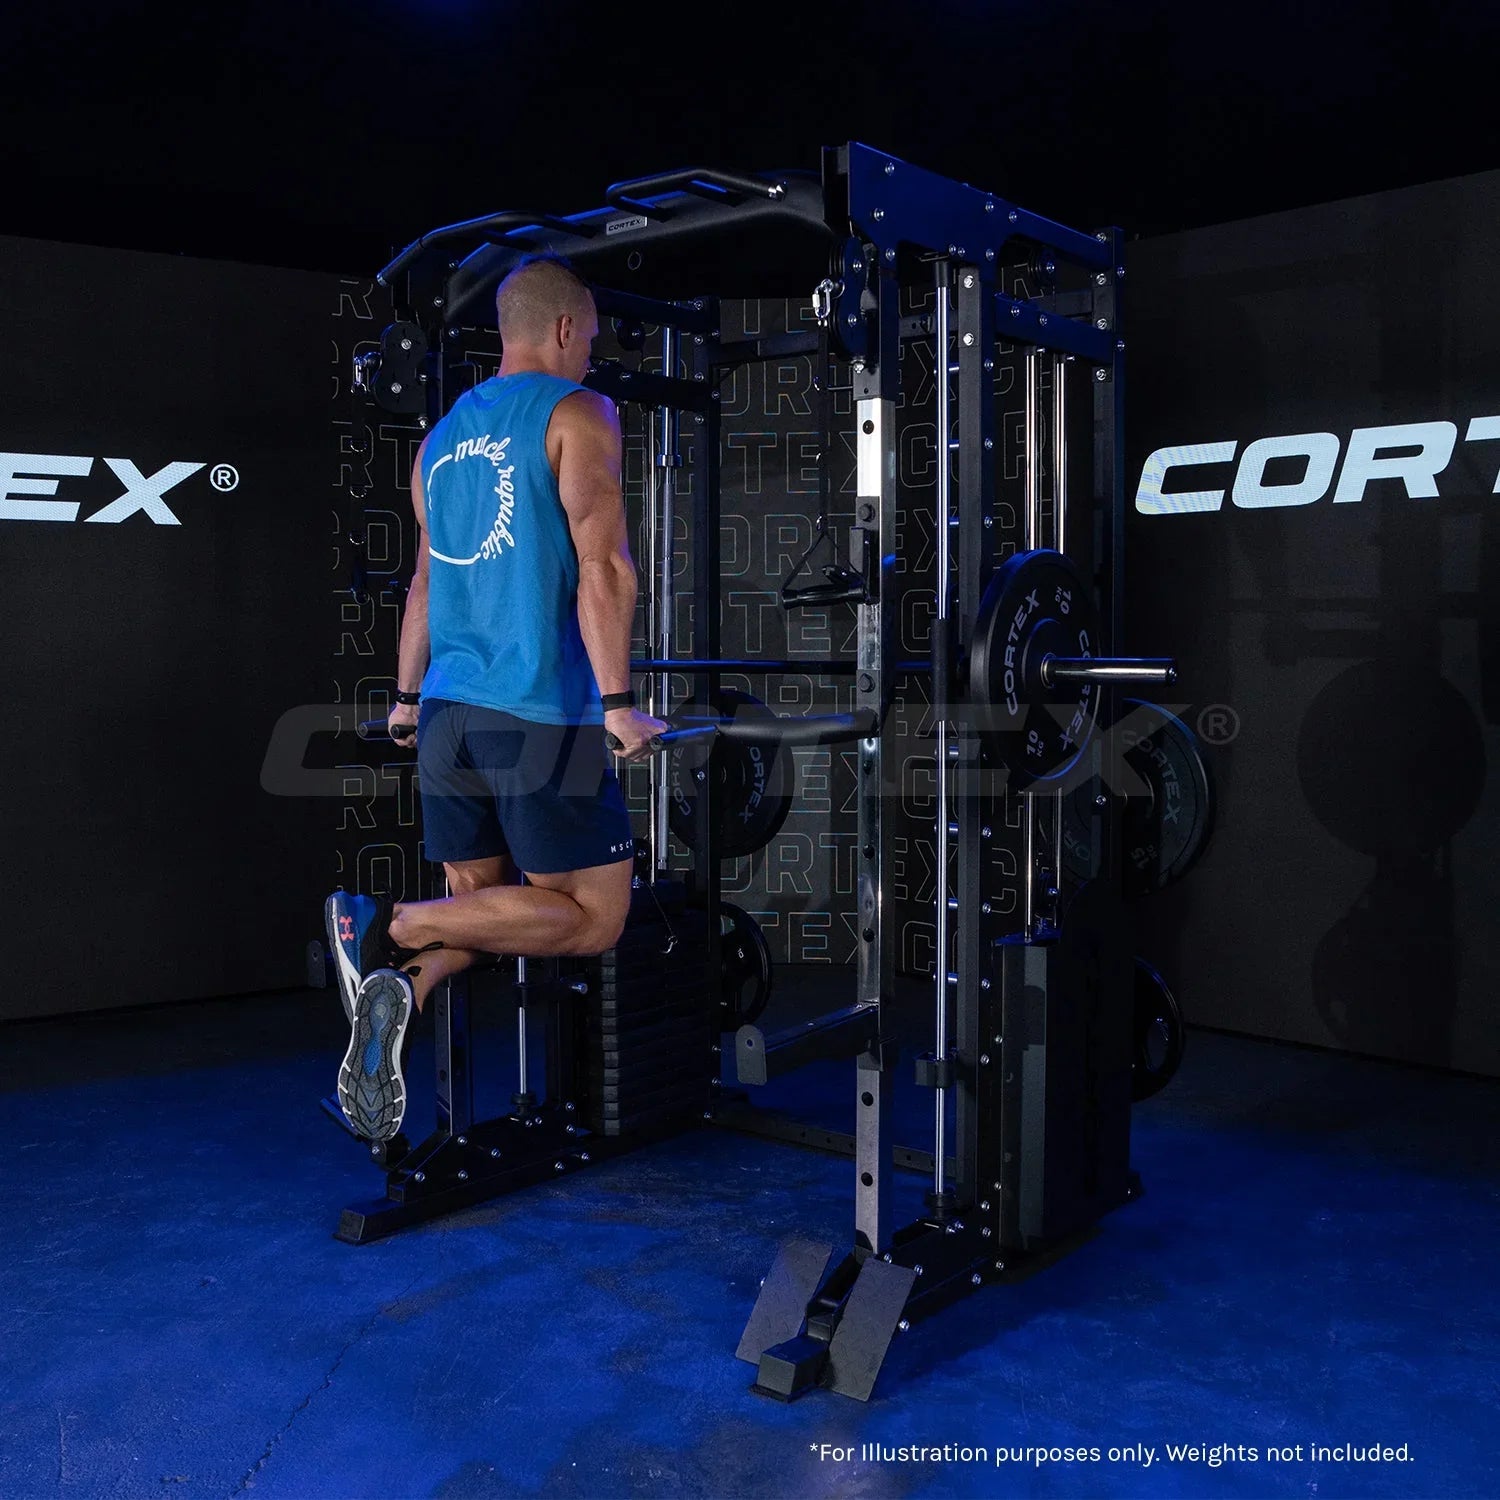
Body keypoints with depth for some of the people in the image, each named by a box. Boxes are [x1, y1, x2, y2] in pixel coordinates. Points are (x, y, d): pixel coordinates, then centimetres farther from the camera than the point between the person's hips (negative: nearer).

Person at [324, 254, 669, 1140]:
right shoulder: (578, 413, -2)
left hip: (449, 708, 7)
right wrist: (618, 704, -14)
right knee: (591, 918, 1)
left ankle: (397, 988, -11)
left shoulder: (444, 435, 18)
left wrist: (408, 696, 26)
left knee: (481, 901, 17)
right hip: (541, 712, -7)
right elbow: (603, 565, -13)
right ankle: (392, 927, -12)